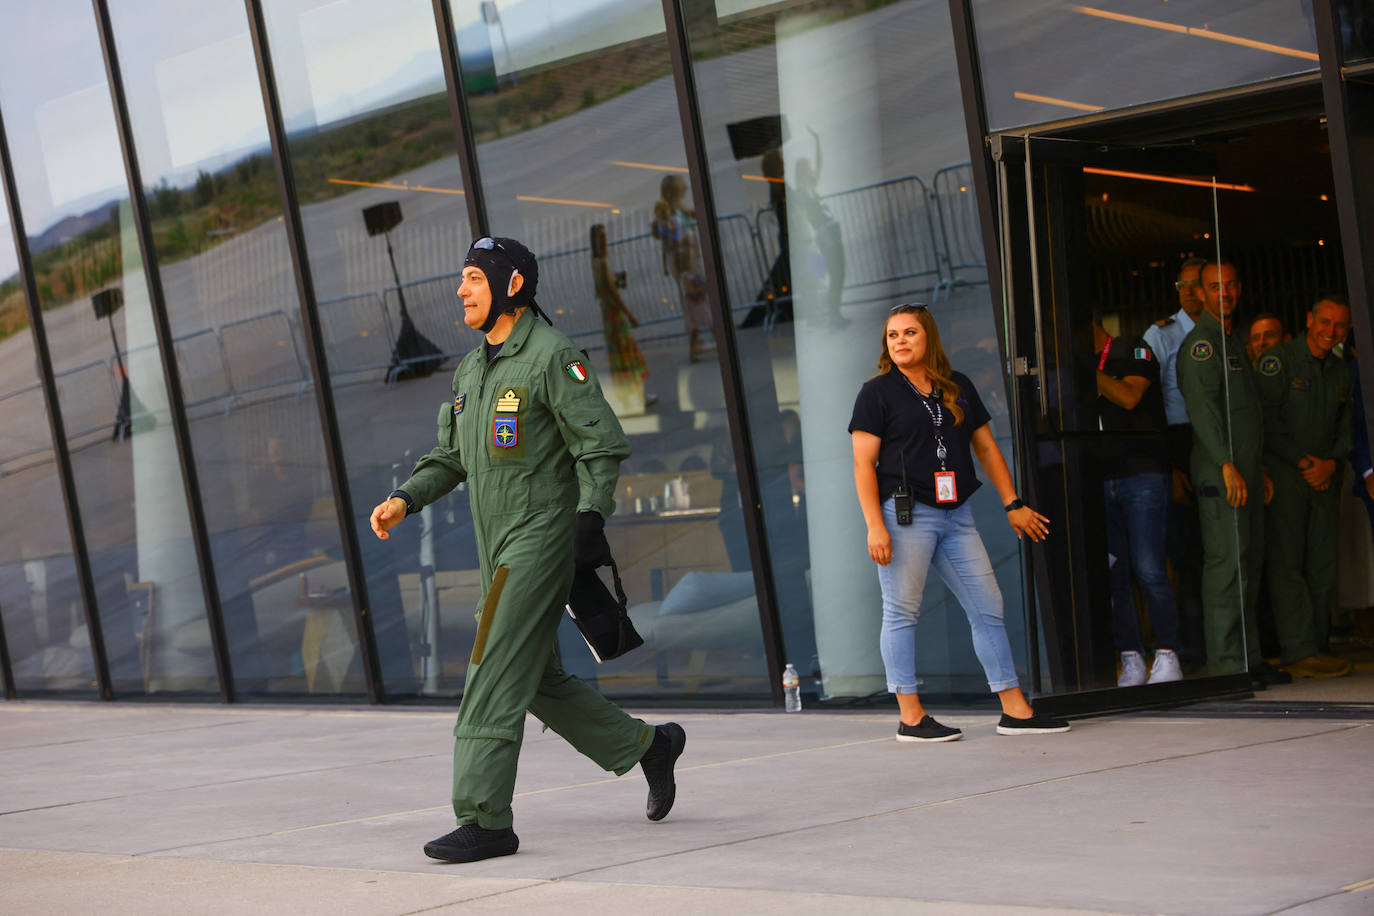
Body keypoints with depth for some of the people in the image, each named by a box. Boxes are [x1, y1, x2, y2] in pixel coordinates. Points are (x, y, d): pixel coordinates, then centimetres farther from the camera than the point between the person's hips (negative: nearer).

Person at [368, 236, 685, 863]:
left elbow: (601, 445, -14)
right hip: (498, 548, 9)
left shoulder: (552, 357, -11)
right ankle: (647, 747, 28)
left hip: (543, 536, -9)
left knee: (496, 671, -14)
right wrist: (405, 498, 4)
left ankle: (484, 821, -13)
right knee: (536, 678, 13)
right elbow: (451, 456, 20)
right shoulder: (471, 370, 16)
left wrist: (590, 517, -25)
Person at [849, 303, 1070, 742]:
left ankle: (1015, 710, 8)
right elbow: (863, 463, -5)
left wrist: (1012, 504, 12)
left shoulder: (958, 387, 15)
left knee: (988, 609, 4)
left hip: (956, 514, 5)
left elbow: (986, 447, 19)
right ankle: (911, 717, 2)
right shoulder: (878, 392, 1)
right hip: (905, 514, -5)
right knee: (901, 613, -4)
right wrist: (874, 525, -14)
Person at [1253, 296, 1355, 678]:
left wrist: (1331, 463, -4)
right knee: (1287, 563, -10)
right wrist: (1304, 462, -14)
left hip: (1324, 477, 6)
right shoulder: (1278, 361, -7)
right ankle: (1299, 652, -13)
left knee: (1323, 565, 4)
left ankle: (1317, 646, 10)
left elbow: (1345, 430, 15)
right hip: (1283, 474, -6)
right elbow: (1267, 420, -12)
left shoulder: (1342, 373, 13)